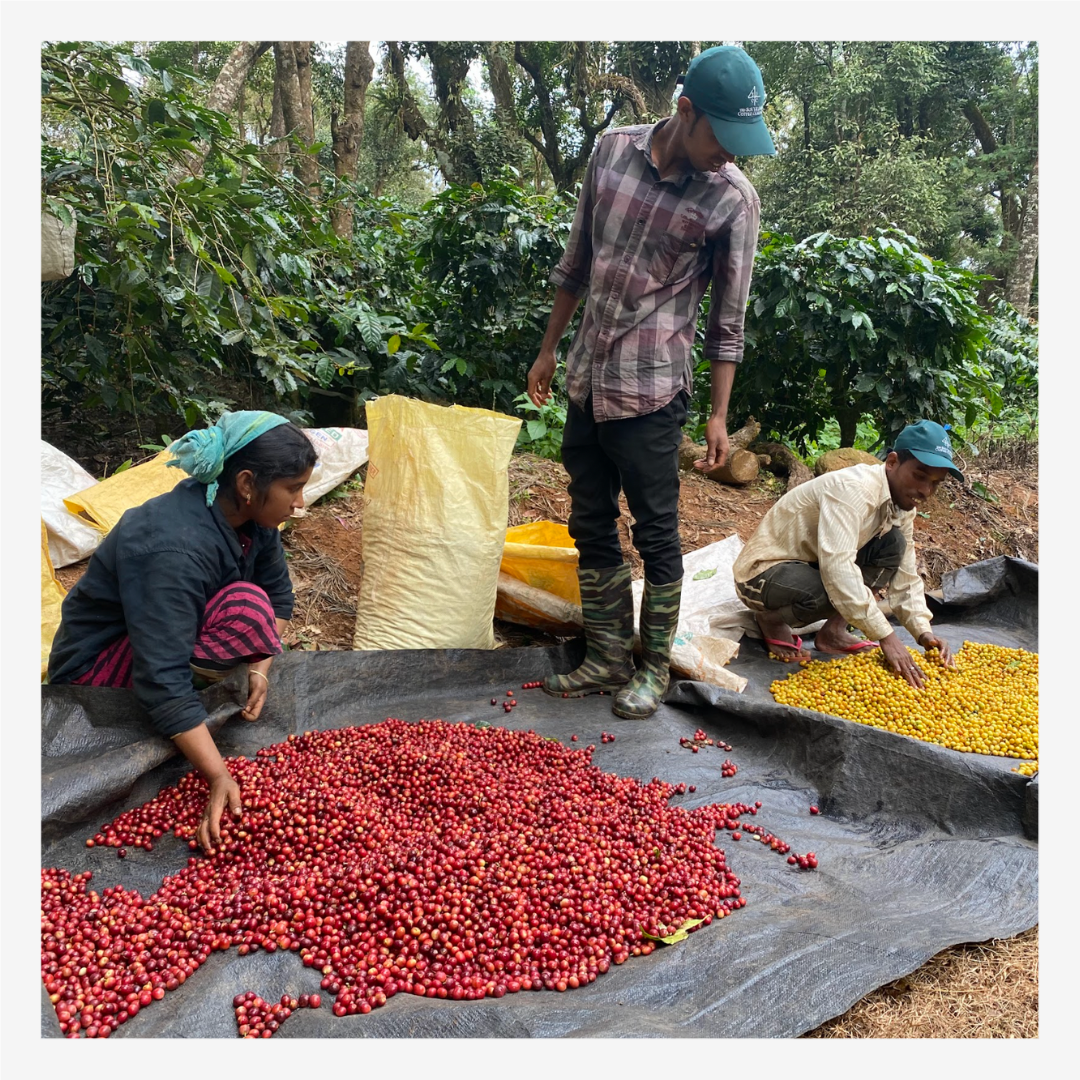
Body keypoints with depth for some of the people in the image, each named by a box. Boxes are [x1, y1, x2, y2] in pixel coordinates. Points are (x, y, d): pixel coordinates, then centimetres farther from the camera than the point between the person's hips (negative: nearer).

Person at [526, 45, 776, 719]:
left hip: (651, 391, -5)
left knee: (656, 533, 4)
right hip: (587, 380, 5)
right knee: (591, 528, 11)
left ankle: (654, 667, 21)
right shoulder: (613, 150, 3)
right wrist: (548, 351, 15)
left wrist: (720, 415, -4)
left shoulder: (733, 198, -8)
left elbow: (729, 319, -3)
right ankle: (608, 658, 26)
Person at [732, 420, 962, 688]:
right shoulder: (854, 489, -27)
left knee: (894, 546, -4)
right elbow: (837, 568, -38)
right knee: (837, 590, -35)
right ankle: (770, 618, -4)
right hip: (763, 572, -8)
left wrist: (924, 633, -13)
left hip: (811, 565, 8)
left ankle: (833, 631, -1)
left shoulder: (902, 507, 0)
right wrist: (886, 636, -37)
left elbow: (905, 578, 3)